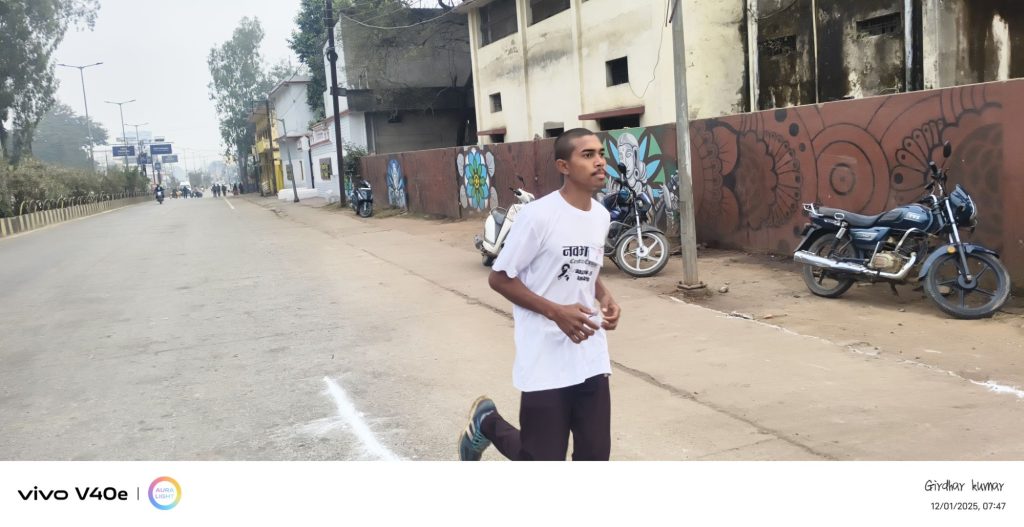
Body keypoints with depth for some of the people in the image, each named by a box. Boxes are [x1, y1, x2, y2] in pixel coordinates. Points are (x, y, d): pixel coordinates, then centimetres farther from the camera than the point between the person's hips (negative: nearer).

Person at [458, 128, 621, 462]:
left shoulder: (601, 216, 6)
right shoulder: (538, 215, -17)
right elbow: (499, 278, -11)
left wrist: (605, 298, 0)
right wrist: (557, 311, -20)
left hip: (592, 360, 7)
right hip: (545, 362, -6)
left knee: (595, 457, 9)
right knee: (544, 463, 4)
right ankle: (487, 423, 30)